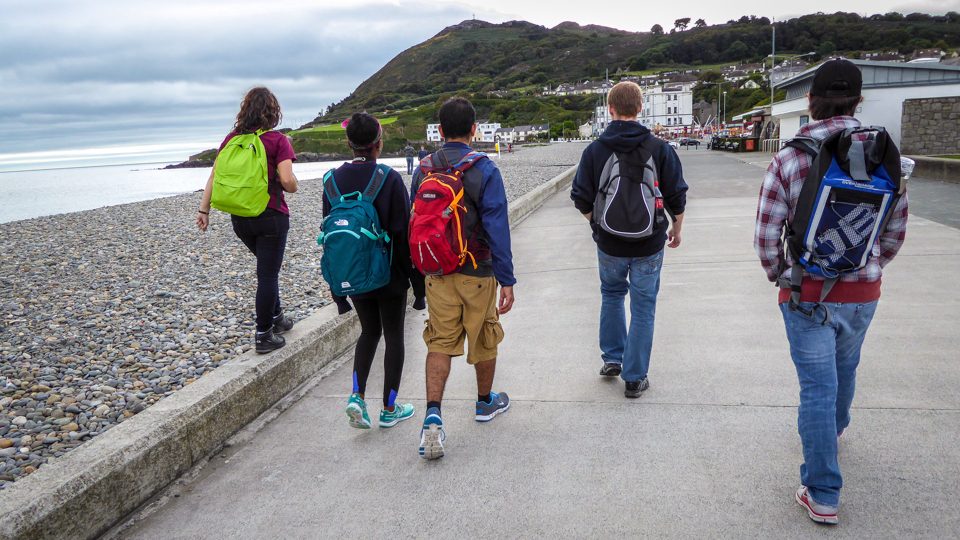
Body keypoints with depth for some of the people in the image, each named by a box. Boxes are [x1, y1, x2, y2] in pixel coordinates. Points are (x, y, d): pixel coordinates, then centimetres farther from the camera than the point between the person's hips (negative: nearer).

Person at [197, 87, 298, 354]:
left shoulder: (232, 139, 5)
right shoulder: (278, 140, -11)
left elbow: (214, 175, 3)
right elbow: (288, 181, -19)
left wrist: (204, 209, 6)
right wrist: (293, 185, 4)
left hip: (240, 218, 6)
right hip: (271, 216, -5)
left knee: (267, 268, 25)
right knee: (268, 274, 3)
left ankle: (276, 317, 35)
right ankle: (264, 336, 7)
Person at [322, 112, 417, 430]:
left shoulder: (333, 180, -1)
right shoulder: (389, 179, -15)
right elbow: (402, 231, -15)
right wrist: (413, 273, -5)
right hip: (389, 273, -4)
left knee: (369, 331, 21)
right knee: (394, 336, 10)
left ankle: (357, 396, 4)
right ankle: (390, 409, 18)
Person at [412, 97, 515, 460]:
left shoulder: (423, 170, 2)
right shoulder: (484, 170, -12)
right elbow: (497, 227, -14)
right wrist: (507, 280, -10)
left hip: (437, 273, 3)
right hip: (477, 272, -3)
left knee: (439, 343, 6)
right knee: (484, 340, 15)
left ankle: (433, 416, -9)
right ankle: (486, 402, 34)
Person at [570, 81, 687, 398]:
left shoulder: (594, 150, -6)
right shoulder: (659, 148, -7)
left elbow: (581, 199, -2)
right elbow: (677, 195, -2)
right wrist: (677, 228, 15)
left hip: (609, 244, 1)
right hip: (649, 244, -1)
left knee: (611, 294, 26)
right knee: (643, 307, 8)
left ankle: (612, 358, 29)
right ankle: (634, 378, 14)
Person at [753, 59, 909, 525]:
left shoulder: (789, 159, -13)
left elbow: (766, 236, -13)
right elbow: (896, 228, 5)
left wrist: (779, 275, 5)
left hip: (808, 293, -3)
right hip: (863, 292, 4)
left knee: (818, 387, 4)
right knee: (844, 368, 27)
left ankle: (823, 495, 8)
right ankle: (835, 427, 54)